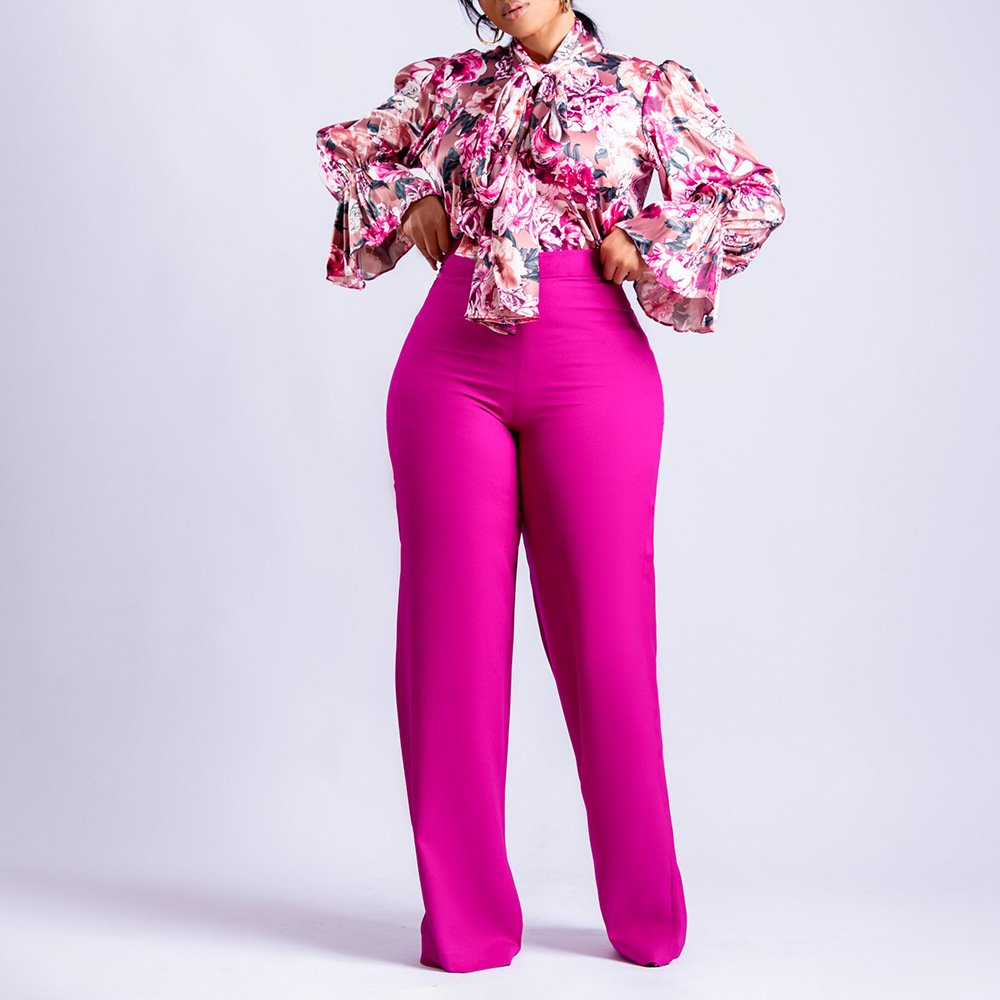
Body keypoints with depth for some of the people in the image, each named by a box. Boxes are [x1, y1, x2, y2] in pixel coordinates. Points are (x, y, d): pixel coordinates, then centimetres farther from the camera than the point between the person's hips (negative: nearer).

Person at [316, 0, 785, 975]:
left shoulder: (650, 86, 12)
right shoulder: (450, 83, 18)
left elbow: (758, 196, 11)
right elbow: (346, 147, 29)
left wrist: (644, 246, 1)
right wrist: (407, 201, 11)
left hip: (592, 363, -2)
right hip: (451, 360, 2)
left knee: (604, 634, 0)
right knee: (453, 631, 0)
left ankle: (645, 914, 15)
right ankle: (467, 919, 11)